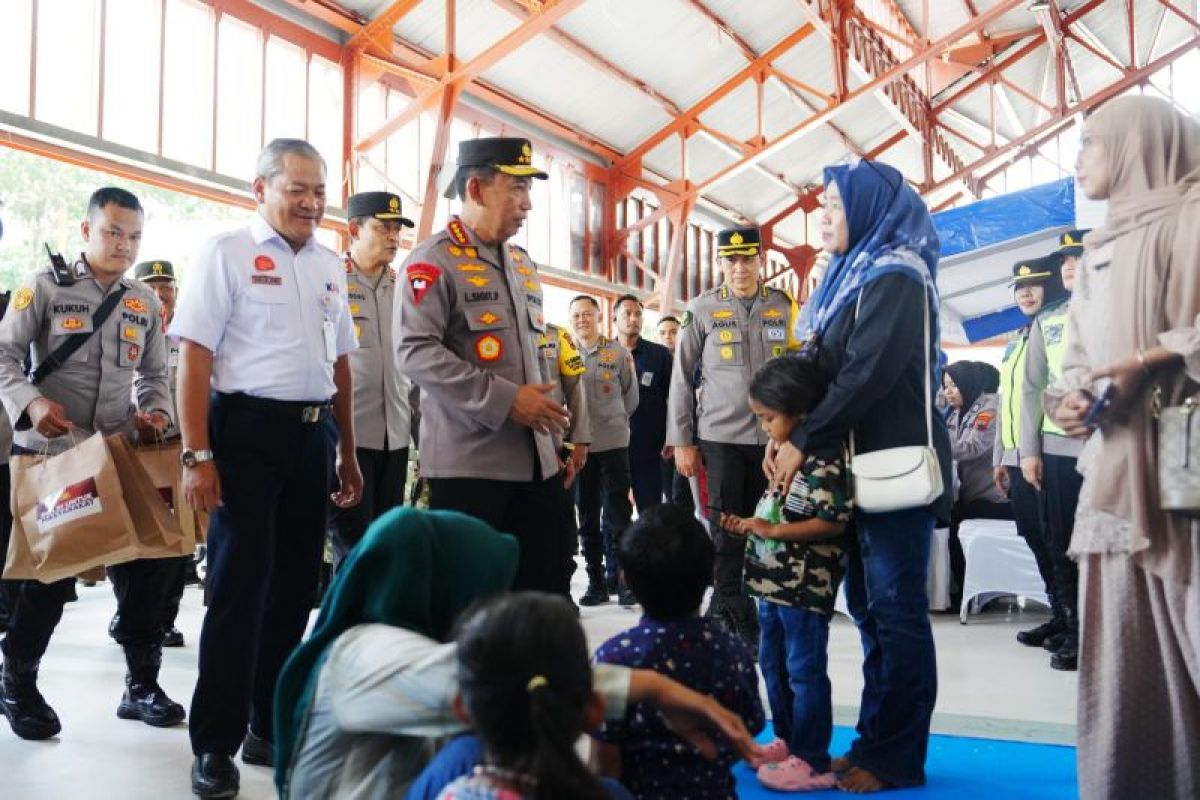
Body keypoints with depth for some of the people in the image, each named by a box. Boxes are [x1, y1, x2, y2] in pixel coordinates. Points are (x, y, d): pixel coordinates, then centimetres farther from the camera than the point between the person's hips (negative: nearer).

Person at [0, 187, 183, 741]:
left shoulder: (145, 302, 12)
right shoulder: (46, 287, -2)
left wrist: (156, 411, -3)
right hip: (47, 453, -4)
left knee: (147, 562, 1)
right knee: (46, 570, 2)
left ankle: (141, 683, 16)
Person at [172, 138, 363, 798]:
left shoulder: (329, 265, 14)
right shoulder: (226, 253, -4)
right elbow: (195, 357, -10)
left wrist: (347, 452, 16)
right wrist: (197, 455, -16)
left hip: (313, 435, 6)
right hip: (247, 430, -6)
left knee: (295, 584, 12)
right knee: (240, 586, -3)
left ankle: (272, 725, 26)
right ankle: (215, 744, 9)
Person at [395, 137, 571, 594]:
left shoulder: (523, 265, 18)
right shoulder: (434, 261, -7)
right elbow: (415, 354, -18)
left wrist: (552, 436, 17)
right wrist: (505, 400, -20)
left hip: (534, 460, 8)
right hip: (467, 462, -7)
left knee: (546, 583, 9)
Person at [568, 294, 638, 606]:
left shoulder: (619, 353, 2)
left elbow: (631, 396, 11)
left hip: (614, 443, -1)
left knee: (618, 514, -1)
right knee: (587, 517, 8)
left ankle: (619, 578, 6)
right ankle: (596, 582, 17)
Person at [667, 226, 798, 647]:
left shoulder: (785, 307, 7)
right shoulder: (702, 309, 2)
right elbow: (682, 378, 4)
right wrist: (681, 441, 0)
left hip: (773, 436, 2)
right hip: (721, 436, -2)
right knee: (727, 531, 0)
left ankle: (723, 612, 19)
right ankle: (738, 621, 10)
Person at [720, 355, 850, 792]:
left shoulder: (824, 460, -17)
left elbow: (832, 522, -23)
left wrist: (772, 531, -22)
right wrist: (749, 525, 8)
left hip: (806, 587, -10)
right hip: (774, 581, 10)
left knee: (804, 671, -2)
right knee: (773, 666, 19)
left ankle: (813, 762, 8)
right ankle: (787, 742, 33)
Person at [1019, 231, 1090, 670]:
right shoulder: (1045, 321, 14)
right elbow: (1031, 388, 12)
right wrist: (1029, 450, 6)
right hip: (1057, 448, 4)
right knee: (1062, 542, 5)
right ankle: (1074, 626, 15)